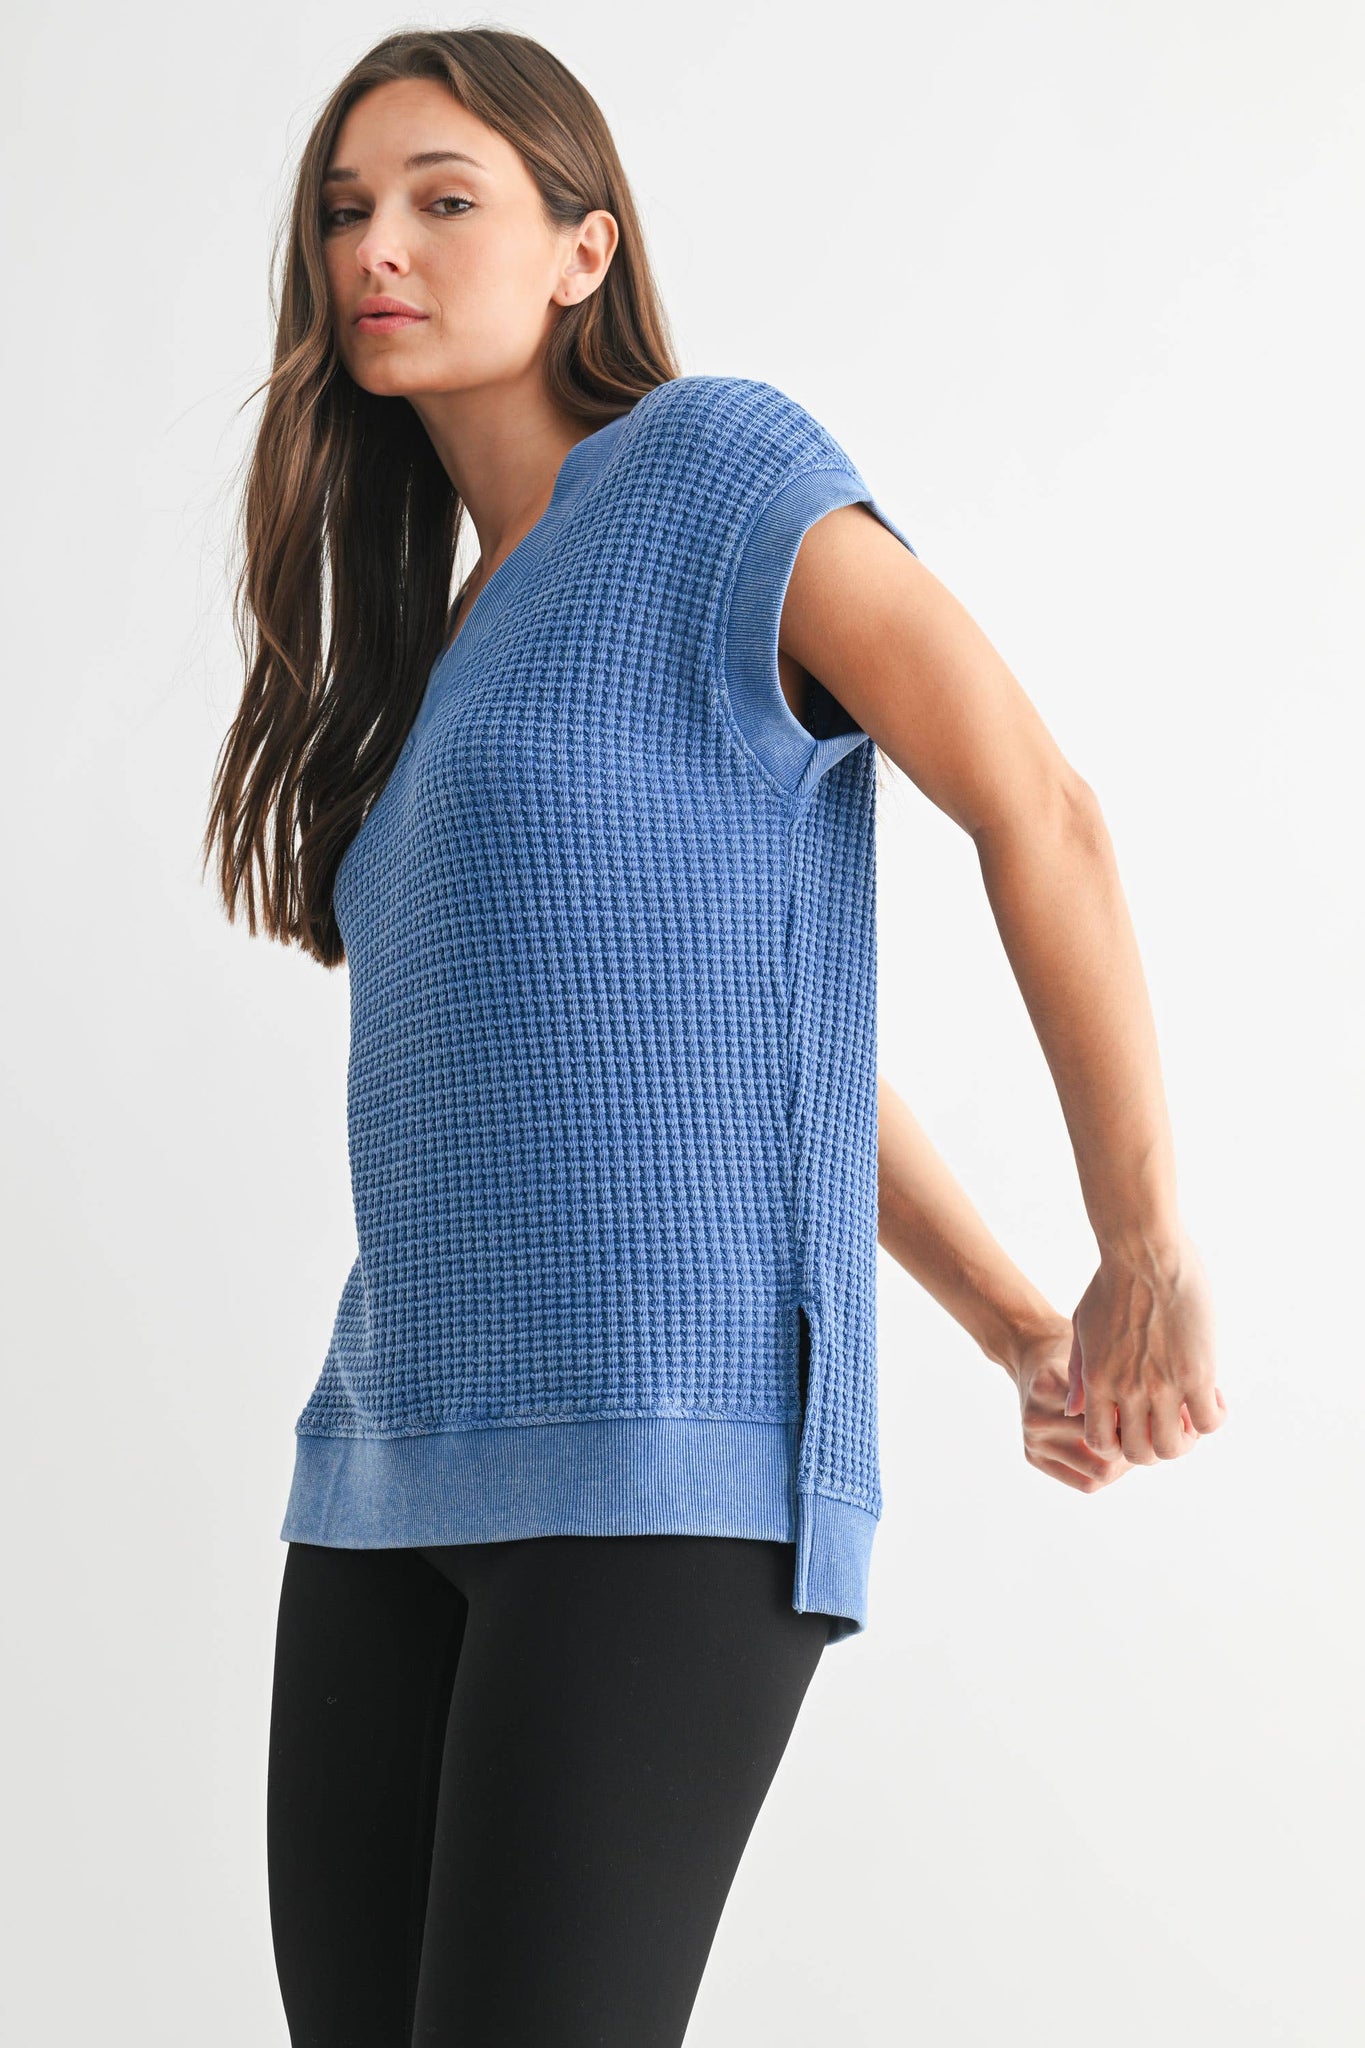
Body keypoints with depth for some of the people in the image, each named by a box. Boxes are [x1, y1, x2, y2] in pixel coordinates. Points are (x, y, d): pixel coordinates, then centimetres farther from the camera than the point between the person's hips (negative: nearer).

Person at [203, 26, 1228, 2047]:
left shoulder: (721, 464, -2)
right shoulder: (428, 643, 20)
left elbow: (1044, 818, -5)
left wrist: (1145, 1261, 0)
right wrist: (1019, 1333, 14)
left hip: (672, 1449, -8)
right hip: (405, 1462, 8)